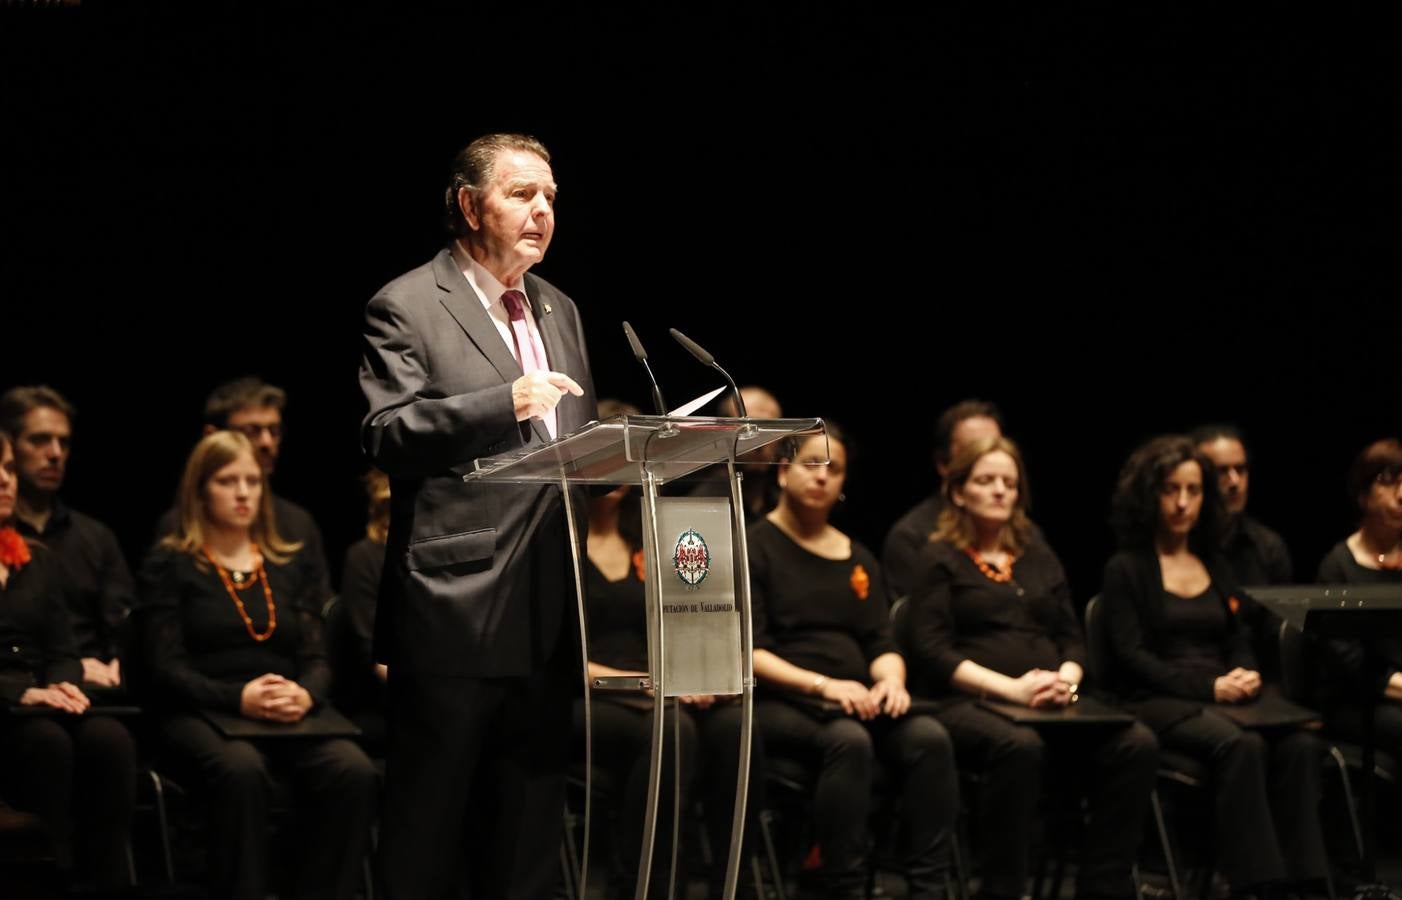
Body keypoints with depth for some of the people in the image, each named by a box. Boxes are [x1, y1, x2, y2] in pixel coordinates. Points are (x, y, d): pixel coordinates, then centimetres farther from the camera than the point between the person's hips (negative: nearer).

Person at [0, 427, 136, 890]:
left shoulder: (39, 560, 20)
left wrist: (64, 685, -7)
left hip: (43, 706, 5)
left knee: (109, 737, -29)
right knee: (47, 741, -37)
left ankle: (107, 883, -30)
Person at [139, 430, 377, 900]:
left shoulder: (292, 565, 20)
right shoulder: (169, 564, 8)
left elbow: (317, 659, 13)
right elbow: (164, 670, -2)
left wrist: (305, 695, -12)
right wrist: (238, 698, -19)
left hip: (289, 718, 3)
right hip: (201, 716, -3)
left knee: (353, 771, -30)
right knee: (242, 769, -40)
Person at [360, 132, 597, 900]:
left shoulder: (560, 312, 19)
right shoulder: (406, 309, -3)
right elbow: (385, 437, -13)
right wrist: (503, 403, -24)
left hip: (547, 615, 7)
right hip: (454, 611, -7)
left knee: (527, 832, 11)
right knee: (425, 827, -1)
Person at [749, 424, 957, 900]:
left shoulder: (859, 559, 21)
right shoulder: (754, 549, 2)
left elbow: (882, 643, 14)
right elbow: (747, 651, -7)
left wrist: (891, 679, -10)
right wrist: (823, 686, -19)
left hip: (856, 703, 5)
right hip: (778, 703, -5)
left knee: (929, 737, -26)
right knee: (849, 740, -37)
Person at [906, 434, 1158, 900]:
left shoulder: (1040, 559, 25)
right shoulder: (941, 560, 8)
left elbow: (1073, 639, 21)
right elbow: (931, 651, -5)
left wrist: (1067, 679, -5)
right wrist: (1012, 688, -16)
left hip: (1051, 705, 5)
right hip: (965, 703, -5)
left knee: (1136, 744, -23)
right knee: (1020, 746, -40)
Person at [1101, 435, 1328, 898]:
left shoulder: (1215, 567, 23)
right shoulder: (1126, 569, 5)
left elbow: (1239, 641, 21)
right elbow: (1132, 656, -5)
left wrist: (1246, 675, -5)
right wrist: (1210, 687, -16)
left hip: (1220, 698, 5)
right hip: (1156, 703, -5)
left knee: (1300, 745, -27)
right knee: (1240, 745, -36)